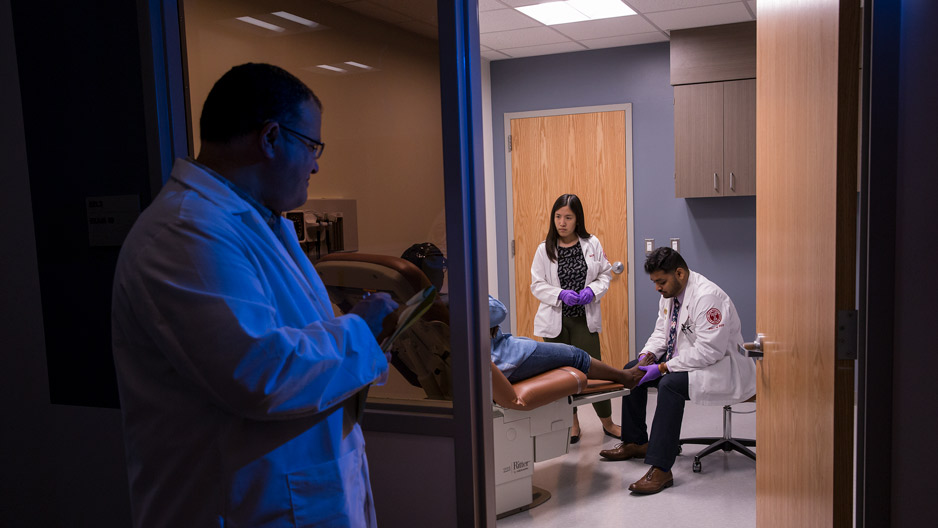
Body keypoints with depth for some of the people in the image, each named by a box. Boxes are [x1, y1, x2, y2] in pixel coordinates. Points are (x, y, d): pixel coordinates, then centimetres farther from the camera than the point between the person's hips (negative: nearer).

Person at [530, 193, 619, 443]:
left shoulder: (592, 244, 1)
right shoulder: (545, 249, -2)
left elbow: (605, 274, 8)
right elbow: (537, 285, -1)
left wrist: (592, 290, -11)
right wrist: (561, 294, -17)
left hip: (585, 318, 0)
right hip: (555, 319, 0)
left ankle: (607, 422, 18)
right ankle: (572, 423, 23)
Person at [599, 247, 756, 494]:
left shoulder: (707, 296, -26)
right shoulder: (669, 294, 4)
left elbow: (709, 351, -31)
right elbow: (662, 331, 16)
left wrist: (663, 368, -29)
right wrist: (648, 354, -5)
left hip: (717, 365, -10)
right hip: (683, 358, 10)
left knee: (670, 384, -35)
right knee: (633, 370, 6)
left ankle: (660, 469, -32)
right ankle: (635, 443, 17)